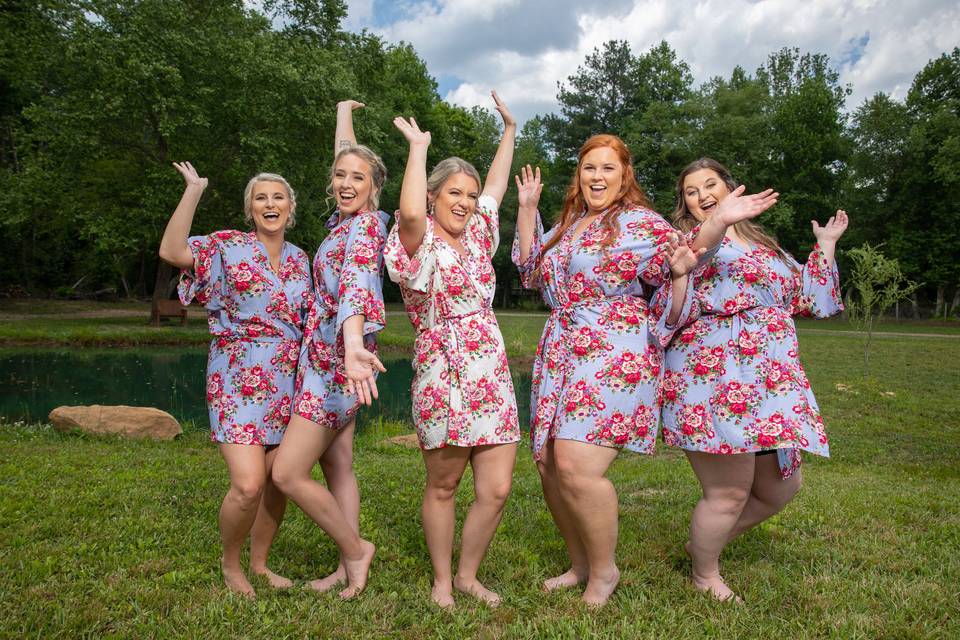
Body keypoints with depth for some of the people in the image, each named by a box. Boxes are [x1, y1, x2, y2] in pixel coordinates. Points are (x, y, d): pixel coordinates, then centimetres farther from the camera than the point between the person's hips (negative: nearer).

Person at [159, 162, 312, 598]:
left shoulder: (298, 258, 12)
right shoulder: (228, 246, -2)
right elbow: (171, 252, -19)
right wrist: (193, 190, -18)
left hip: (287, 384, 5)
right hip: (238, 381, -5)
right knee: (249, 485, -14)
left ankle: (260, 563, 30)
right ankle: (230, 562, 15)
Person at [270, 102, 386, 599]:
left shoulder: (365, 225, -14)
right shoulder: (346, 219, 9)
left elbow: (356, 285, -35)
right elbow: (344, 155, 27)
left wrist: (353, 344, -51)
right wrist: (344, 113, 41)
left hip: (335, 360, -9)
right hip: (327, 357, 9)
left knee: (287, 473, -8)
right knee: (337, 469, 12)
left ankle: (355, 549, 8)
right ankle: (348, 567, 22)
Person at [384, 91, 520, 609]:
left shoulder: (476, 236, 14)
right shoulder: (421, 241, -4)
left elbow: (497, 185, 28)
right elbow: (409, 211, -28)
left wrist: (509, 128, 34)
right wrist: (418, 147, -15)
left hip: (492, 375, 6)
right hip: (443, 374, -5)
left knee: (497, 488, 2)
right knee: (443, 486, 8)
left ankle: (468, 575, 24)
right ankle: (441, 580, 27)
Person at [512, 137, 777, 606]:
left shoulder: (642, 224, -3)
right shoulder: (567, 224, 16)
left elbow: (671, 305, -2)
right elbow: (531, 271, 28)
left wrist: (680, 272, -24)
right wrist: (527, 208, 23)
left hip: (614, 357, -7)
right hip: (559, 354, 7)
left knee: (576, 466, -17)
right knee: (548, 464, 7)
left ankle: (604, 570, 9)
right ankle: (580, 565, 28)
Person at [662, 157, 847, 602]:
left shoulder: (765, 245, 21)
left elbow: (807, 299, 25)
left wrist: (826, 245, 26)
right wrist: (718, 223, -37)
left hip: (773, 379, 8)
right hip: (712, 380, -7)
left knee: (780, 488, 15)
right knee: (730, 493, -4)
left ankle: (705, 542, 36)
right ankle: (705, 576, 24)